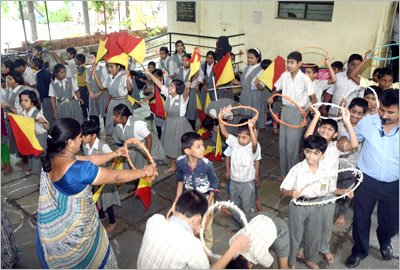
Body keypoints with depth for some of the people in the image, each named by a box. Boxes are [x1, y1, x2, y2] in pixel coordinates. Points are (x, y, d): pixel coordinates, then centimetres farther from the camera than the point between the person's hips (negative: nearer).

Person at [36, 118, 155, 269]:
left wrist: (115, 154, 10)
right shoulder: (78, 169, -36)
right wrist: (144, 172, -13)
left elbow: (90, 159, 2)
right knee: (98, 256, 21)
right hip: (73, 231, -8)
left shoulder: (53, 158, -10)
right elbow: (116, 177, -26)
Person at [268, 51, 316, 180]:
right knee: (282, 144, 10)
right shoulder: (284, 75, 2)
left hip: (297, 112, -5)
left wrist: (307, 111, -24)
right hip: (285, 110, 5)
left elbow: (314, 98, -10)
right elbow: (277, 88, 17)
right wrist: (272, 97, -4)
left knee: (292, 144, -3)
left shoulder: (305, 79, -12)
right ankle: (284, 172, 25)